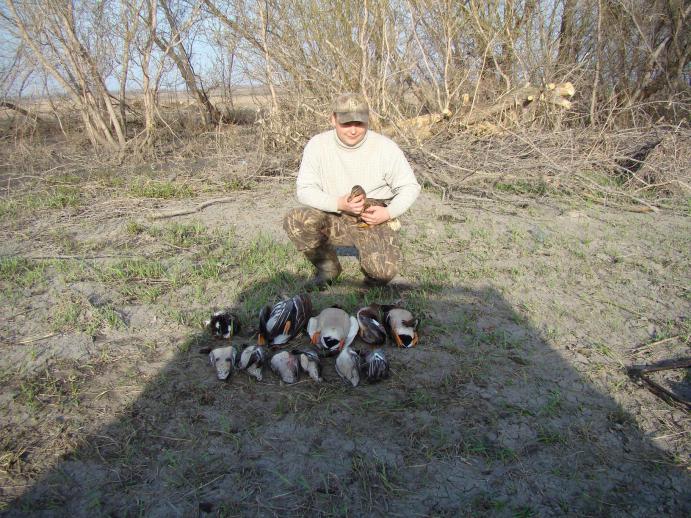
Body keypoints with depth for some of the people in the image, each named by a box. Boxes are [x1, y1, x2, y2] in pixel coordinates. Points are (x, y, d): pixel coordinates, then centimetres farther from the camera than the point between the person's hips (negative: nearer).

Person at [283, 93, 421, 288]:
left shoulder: (386, 147, -9)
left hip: (374, 220, -1)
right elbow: (305, 190, -9)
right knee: (294, 221, -27)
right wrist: (340, 204, -25)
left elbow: (410, 187, -1)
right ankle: (328, 267, 1)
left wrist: (388, 212, -18)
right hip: (333, 219, 2)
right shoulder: (317, 145, -7)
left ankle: (373, 258, 16)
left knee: (382, 273, -25)